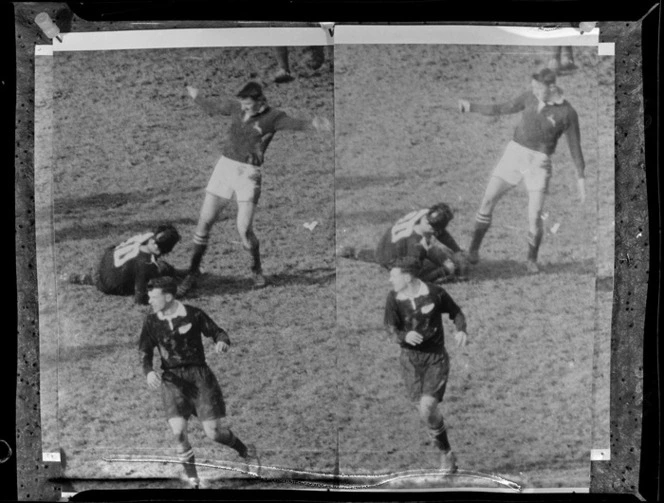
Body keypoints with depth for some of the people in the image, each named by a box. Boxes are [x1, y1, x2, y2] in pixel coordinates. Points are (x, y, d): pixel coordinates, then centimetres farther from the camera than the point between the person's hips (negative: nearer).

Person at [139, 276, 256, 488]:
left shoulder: (193, 314, -5)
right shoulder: (151, 322, 2)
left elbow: (218, 332, 3)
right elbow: (146, 354, 8)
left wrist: (222, 342, -20)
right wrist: (149, 372, -13)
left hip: (199, 375, -2)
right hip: (171, 379, 2)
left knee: (213, 432, -4)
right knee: (178, 432, -13)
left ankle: (243, 449, 28)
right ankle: (192, 480, 7)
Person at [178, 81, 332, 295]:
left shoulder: (272, 117, -9)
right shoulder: (235, 107, 4)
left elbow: (294, 123, -27)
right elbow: (212, 108, 24)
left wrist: (312, 124, -48)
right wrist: (196, 96, 39)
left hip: (248, 173, -4)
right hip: (224, 165, 4)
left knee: (244, 229, -11)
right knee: (204, 221, 3)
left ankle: (257, 268, 19)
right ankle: (193, 271, 17)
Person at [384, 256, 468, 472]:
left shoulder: (435, 293, -12)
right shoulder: (393, 298, -7)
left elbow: (456, 313, 4)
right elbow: (391, 330, -10)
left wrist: (461, 330, -16)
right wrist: (405, 336, -31)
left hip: (436, 358, -3)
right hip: (410, 359, 3)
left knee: (427, 410, -16)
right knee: (424, 410, 7)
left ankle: (446, 454, 11)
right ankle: (446, 453, 32)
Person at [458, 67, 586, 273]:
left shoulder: (568, 113, -8)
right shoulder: (531, 96, 3)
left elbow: (575, 147, -1)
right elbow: (502, 109, 14)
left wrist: (581, 179, -1)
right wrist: (472, 107, 10)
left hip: (539, 163, -3)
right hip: (514, 153, 3)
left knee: (534, 217, -8)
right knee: (488, 201, -4)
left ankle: (532, 259, 18)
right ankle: (473, 249, 12)